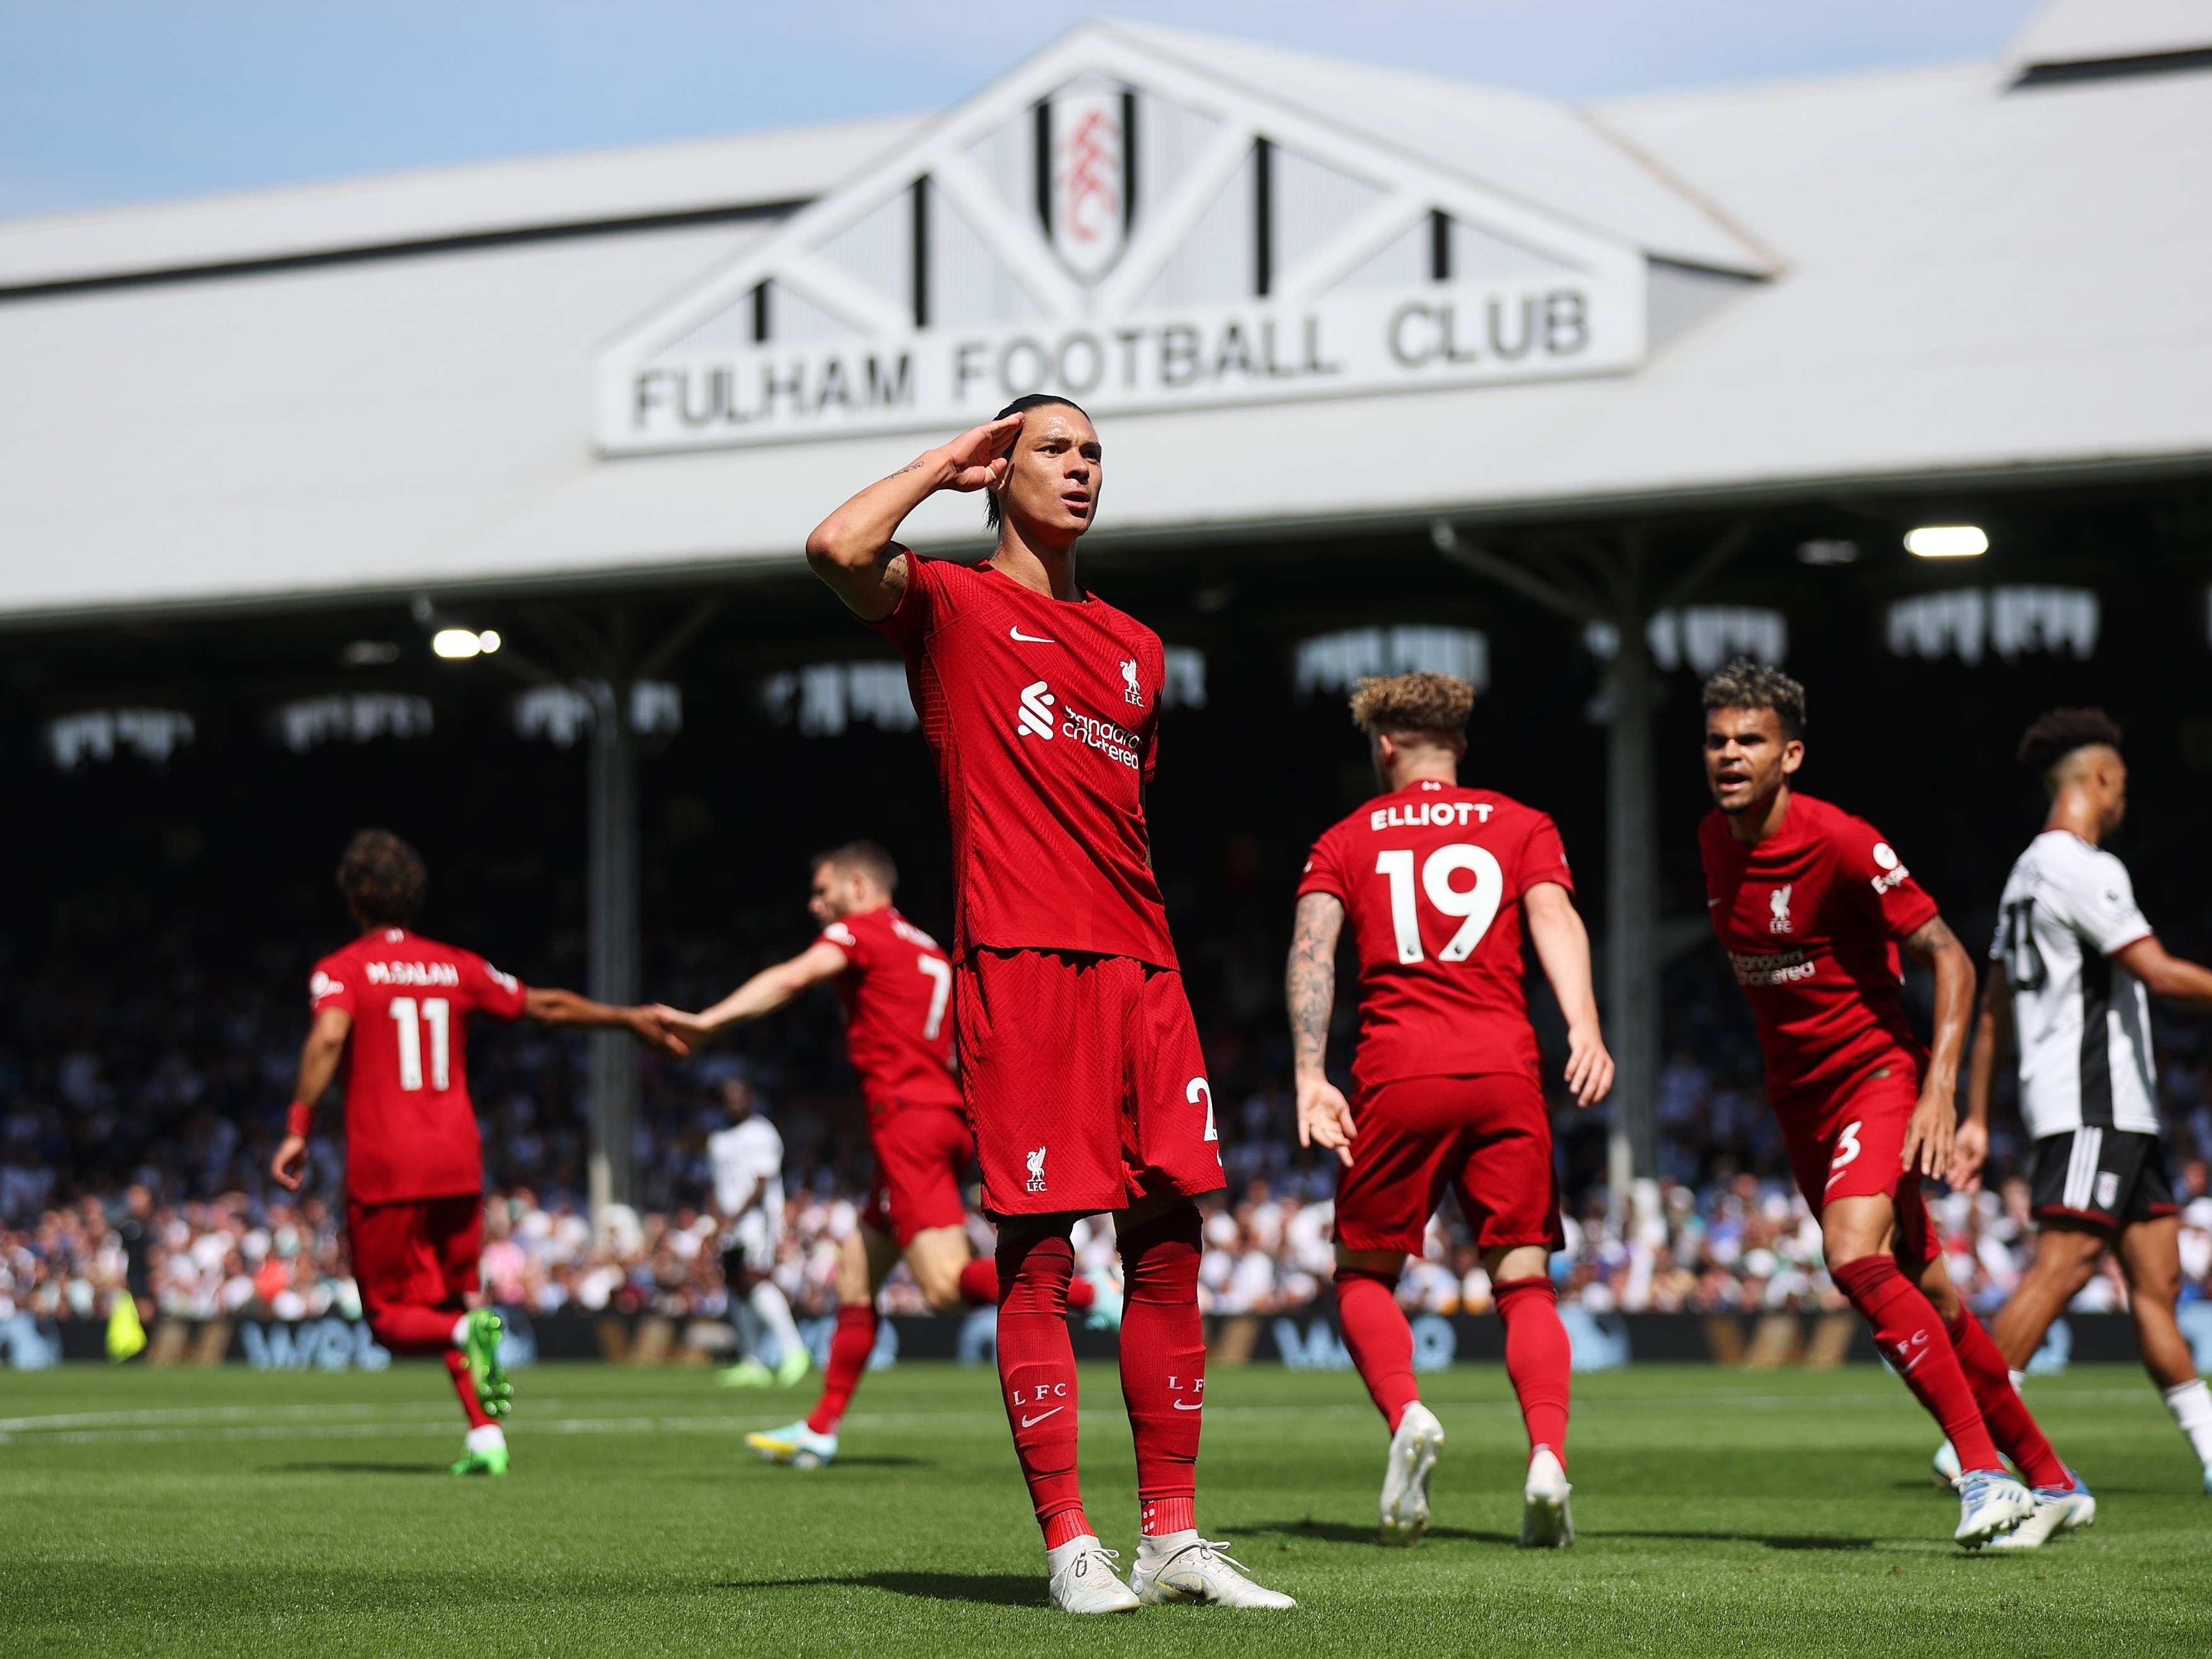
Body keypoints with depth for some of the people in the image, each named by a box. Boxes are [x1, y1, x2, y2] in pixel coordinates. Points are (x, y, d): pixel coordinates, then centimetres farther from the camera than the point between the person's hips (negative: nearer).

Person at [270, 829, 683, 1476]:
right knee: (452, 1302, 16)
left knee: (393, 1318, 4)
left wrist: (299, 1129, -18)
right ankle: (486, 1435, 2)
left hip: (384, 1168, -4)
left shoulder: (340, 971, 0)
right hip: (458, 1162, 4)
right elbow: (543, 1005, 21)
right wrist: (629, 1019, 33)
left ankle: (468, 1332, -27)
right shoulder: (455, 967, 12)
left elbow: (328, 1038, -20)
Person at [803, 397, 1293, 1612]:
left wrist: (1157, 966, 17)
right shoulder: (952, 605, 5)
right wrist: (948, 461, 0)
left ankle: (1172, 1537, 9)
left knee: (1168, 1241, 3)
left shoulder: (1135, 647, 22)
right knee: (1038, 1257, -6)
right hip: (1018, 964, -6)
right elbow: (837, 549, -16)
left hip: (1139, 969, 6)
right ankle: (1070, 1548, -5)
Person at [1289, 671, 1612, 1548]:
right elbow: (1554, 918, -1)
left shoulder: (1346, 841, 16)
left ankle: (1406, 1414, -14)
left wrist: (1310, 1078, -7)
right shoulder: (1521, 827, 17)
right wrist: (1584, 1026, -16)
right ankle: (1548, 1455, -18)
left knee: (1364, 1274, 13)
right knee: (1525, 1281, 5)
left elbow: (1312, 949, 1)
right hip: (1504, 1075, 1)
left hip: (1396, 1078, -1)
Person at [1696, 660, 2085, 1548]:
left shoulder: (1841, 843, -20)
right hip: (1797, 1098, 7)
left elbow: (1949, 958, -16)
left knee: (1855, 1254, -28)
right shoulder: (1715, 840, 2)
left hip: (1875, 1072, -7)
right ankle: (2050, 1482, 21)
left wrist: (1940, 1089, -25)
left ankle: (1984, 1471, -25)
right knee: (1922, 1293, 10)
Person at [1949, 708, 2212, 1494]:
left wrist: (1976, 1117, 21)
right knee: (2062, 1267, -14)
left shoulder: (2029, 871, 20)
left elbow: (1994, 1007, 21)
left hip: (2119, 1111, 10)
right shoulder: (2083, 868, -11)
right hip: (2092, 1104, -10)